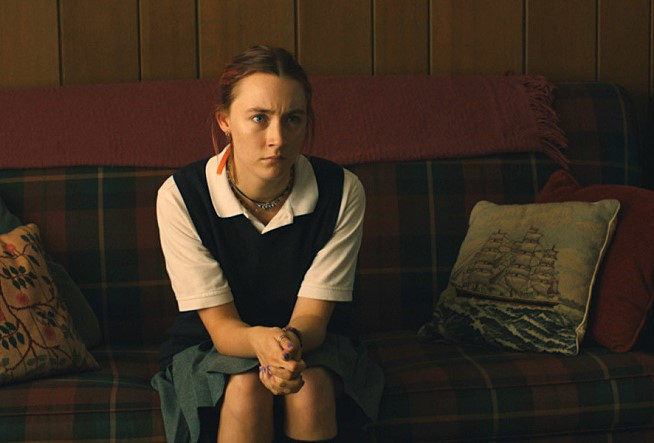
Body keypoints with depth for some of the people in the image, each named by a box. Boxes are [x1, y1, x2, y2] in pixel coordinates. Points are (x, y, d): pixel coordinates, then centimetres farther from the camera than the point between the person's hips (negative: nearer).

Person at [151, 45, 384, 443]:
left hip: (313, 343, 1)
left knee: (310, 385, -31)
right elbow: (220, 324, -20)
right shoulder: (180, 195, -20)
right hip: (210, 348, -1)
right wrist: (261, 341, -45)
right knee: (246, 388, -32)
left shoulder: (342, 191, -17)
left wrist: (290, 341, -43)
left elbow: (312, 316, -17)